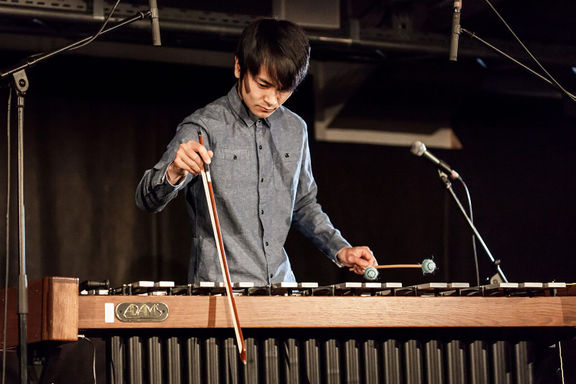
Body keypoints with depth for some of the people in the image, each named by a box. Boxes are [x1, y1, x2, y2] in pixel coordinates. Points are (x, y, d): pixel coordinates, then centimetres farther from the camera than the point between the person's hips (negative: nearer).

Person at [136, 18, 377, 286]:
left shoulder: (295, 130, 11)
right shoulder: (204, 128, -5)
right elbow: (148, 201, -12)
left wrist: (338, 249, 12)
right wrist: (174, 173, -32)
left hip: (281, 284, 5)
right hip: (217, 285, -5)